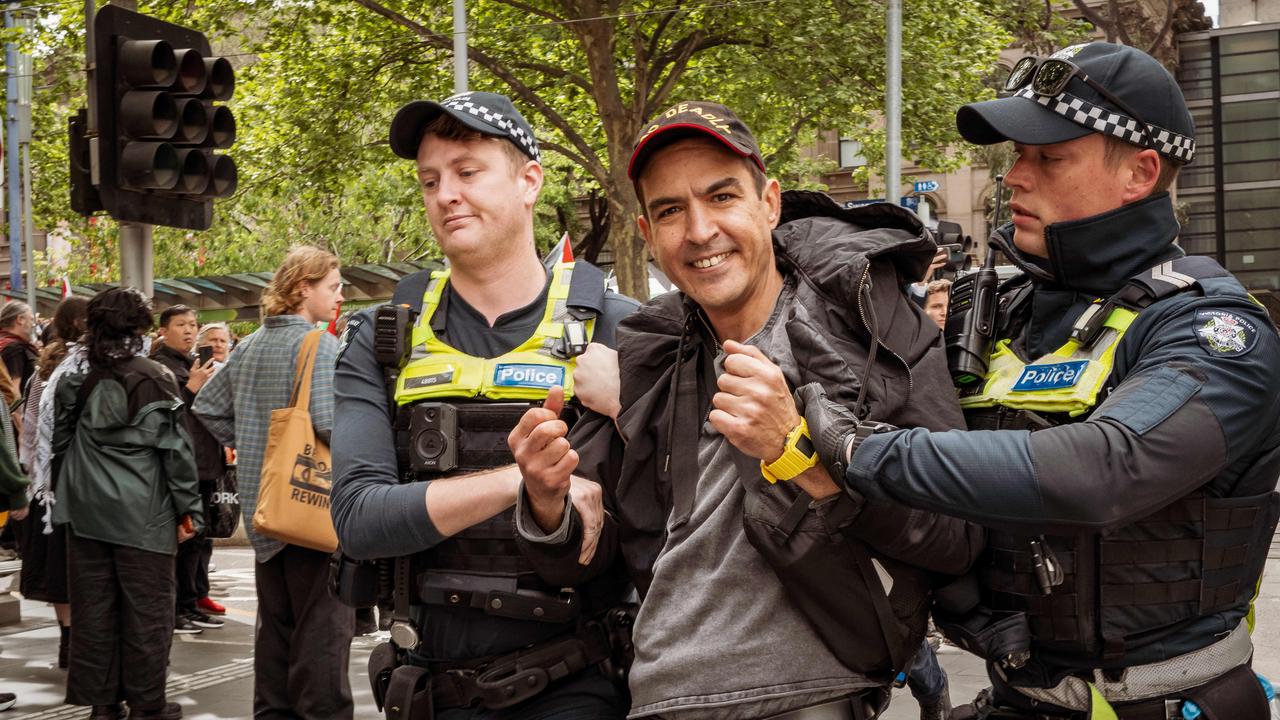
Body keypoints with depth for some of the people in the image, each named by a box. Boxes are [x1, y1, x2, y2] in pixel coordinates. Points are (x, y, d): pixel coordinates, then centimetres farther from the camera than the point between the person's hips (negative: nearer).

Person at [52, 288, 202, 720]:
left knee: (94, 607, 10)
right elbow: (175, 449, -9)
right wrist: (188, 507, -1)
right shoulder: (154, 379, -9)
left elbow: (61, 442, 12)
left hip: (86, 510, 5)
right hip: (142, 513, -5)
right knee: (146, 609, 3)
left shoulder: (75, 379, 4)